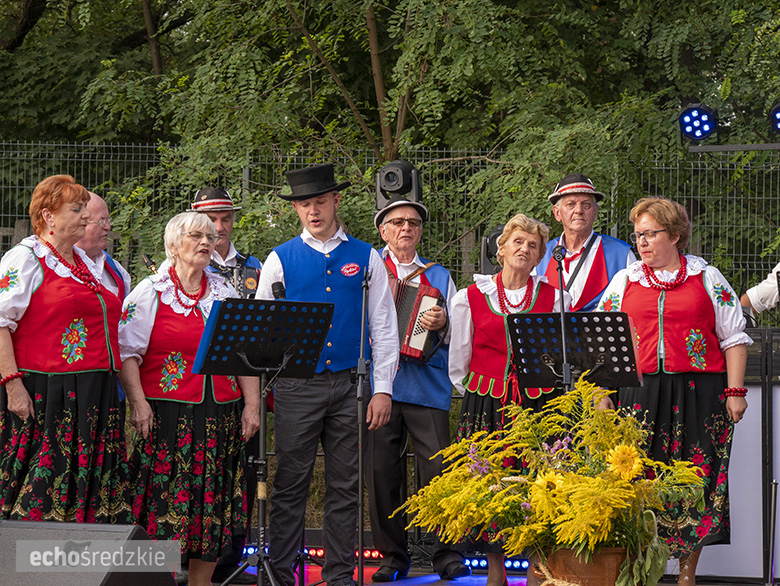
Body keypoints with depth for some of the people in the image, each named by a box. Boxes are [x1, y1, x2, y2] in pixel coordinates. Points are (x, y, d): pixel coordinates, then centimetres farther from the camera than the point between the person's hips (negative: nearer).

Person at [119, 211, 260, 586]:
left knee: (213, 505, 5)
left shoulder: (225, 293, 14)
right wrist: (138, 402, -15)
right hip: (168, 415, -4)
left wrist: (252, 405, 5)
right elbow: (127, 352, -5)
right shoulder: (149, 293, 1)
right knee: (166, 506, -7)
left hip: (221, 418, 4)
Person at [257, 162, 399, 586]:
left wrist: (382, 389, 0)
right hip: (297, 386, -1)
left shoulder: (366, 258, 8)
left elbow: (383, 326, 7)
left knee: (344, 485, 5)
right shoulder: (280, 260, 6)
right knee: (290, 483, -1)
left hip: (349, 385, 1)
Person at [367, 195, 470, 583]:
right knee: (381, 473, -1)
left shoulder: (438, 275, 19)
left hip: (427, 383, 0)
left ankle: (446, 554, -3)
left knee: (438, 470, -9)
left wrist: (442, 324, -7)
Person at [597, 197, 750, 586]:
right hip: (640, 393, 2)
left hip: (698, 393, -1)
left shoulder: (707, 277, 8)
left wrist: (735, 392, 0)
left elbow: (733, 338, 8)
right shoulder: (623, 282, 13)